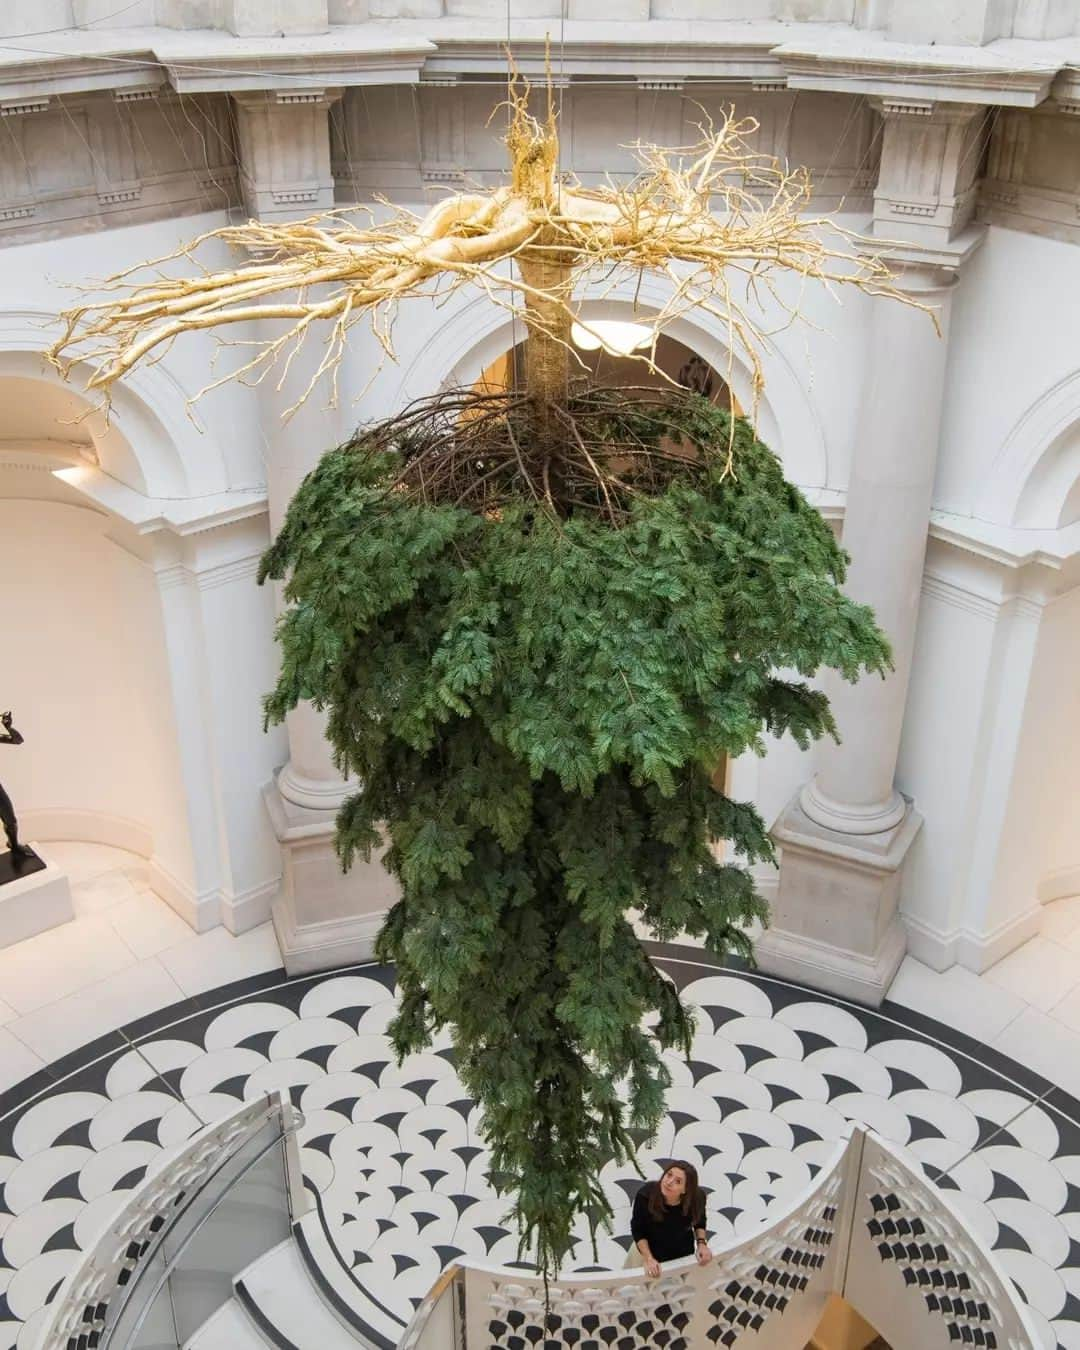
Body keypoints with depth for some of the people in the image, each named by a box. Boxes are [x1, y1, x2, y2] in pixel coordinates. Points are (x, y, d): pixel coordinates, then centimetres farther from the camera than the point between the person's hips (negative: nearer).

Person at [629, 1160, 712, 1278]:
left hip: (683, 1253, 2)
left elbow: (699, 1222, -7)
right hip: (649, 1250, -1)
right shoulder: (645, 1195, -38)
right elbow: (638, 1230, -19)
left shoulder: (696, 1198, -33)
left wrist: (702, 1243, -22)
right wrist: (649, 1258, -26)